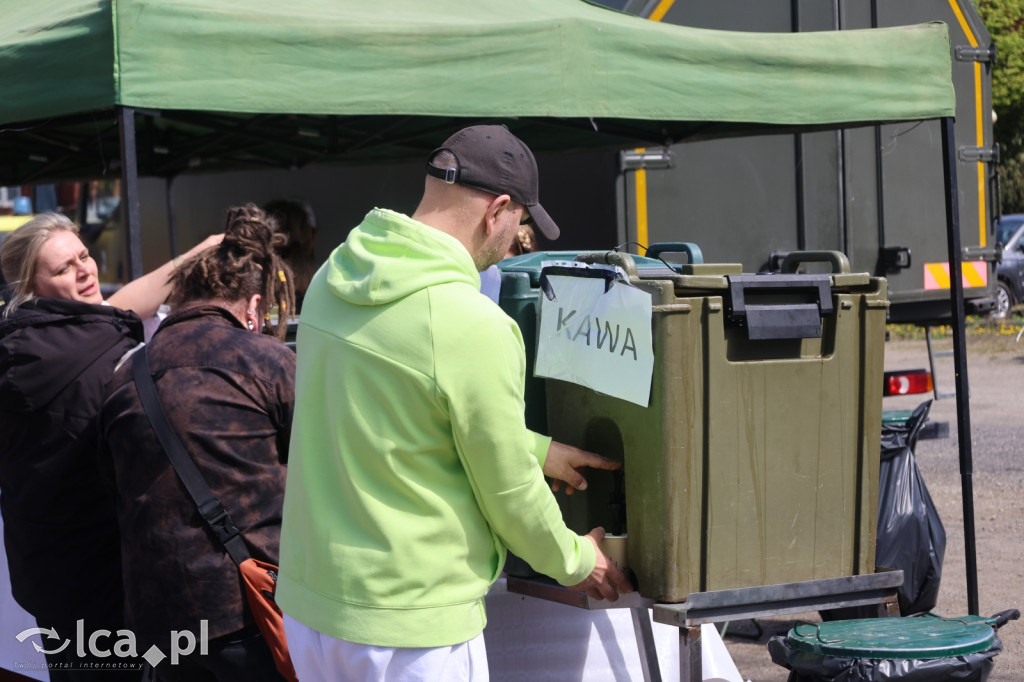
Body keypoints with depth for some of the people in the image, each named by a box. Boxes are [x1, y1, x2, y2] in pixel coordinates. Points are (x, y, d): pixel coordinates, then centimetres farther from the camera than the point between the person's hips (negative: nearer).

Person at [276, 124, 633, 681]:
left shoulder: (332, 277, 3)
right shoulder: (472, 327, -21)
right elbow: (510, 495, -10)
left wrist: (537, 450, 24)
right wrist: (576, 561, 9)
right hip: (408, 627, -8)